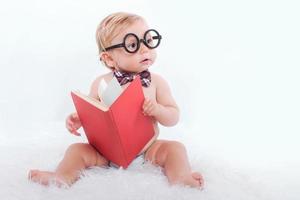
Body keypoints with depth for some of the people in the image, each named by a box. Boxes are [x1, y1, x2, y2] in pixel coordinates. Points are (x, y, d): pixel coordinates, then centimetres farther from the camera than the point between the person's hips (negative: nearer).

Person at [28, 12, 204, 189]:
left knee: (175, 148, -20)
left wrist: (157, 110, -24)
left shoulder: (157, 82, -5)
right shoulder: (101, 83, -5)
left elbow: (174, 117, -2)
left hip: (147, 151, 0)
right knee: (77, 150, -14)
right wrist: (78, 119, -17)